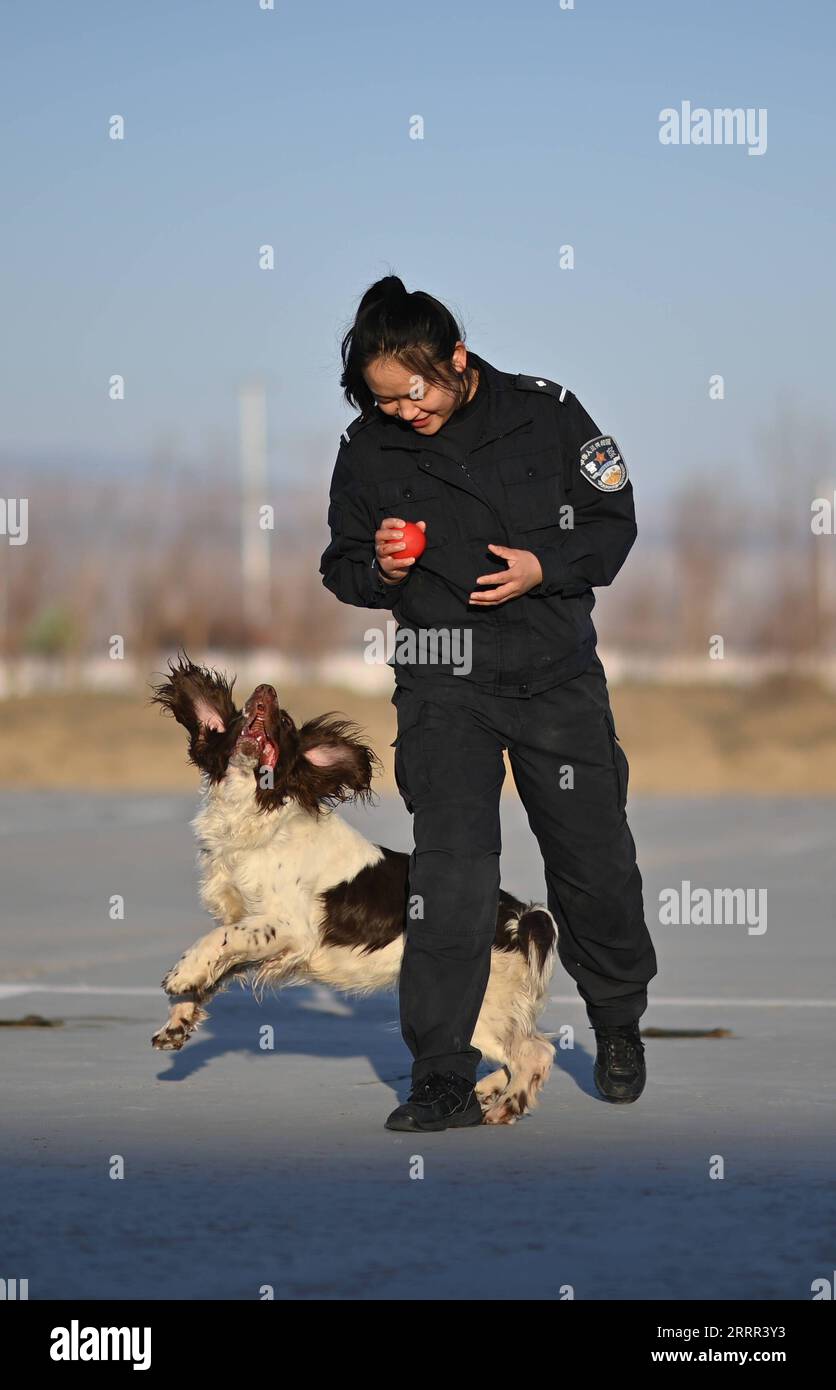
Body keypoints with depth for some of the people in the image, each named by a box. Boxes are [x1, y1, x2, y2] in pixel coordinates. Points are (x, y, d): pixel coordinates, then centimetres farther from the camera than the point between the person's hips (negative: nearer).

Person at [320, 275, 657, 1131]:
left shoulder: (547, 415, -6)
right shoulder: (368, 449, -3)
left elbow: (613, 524, 2)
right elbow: (341, 570, 9)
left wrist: (545, 568, -16)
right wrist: (380, 568, -14)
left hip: (557, 672, 0)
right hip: (444, 682, 0)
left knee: (594, 862, 9)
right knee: (451, 875, -11)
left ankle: (618, 1021, 35)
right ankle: (443, 1078, -5)